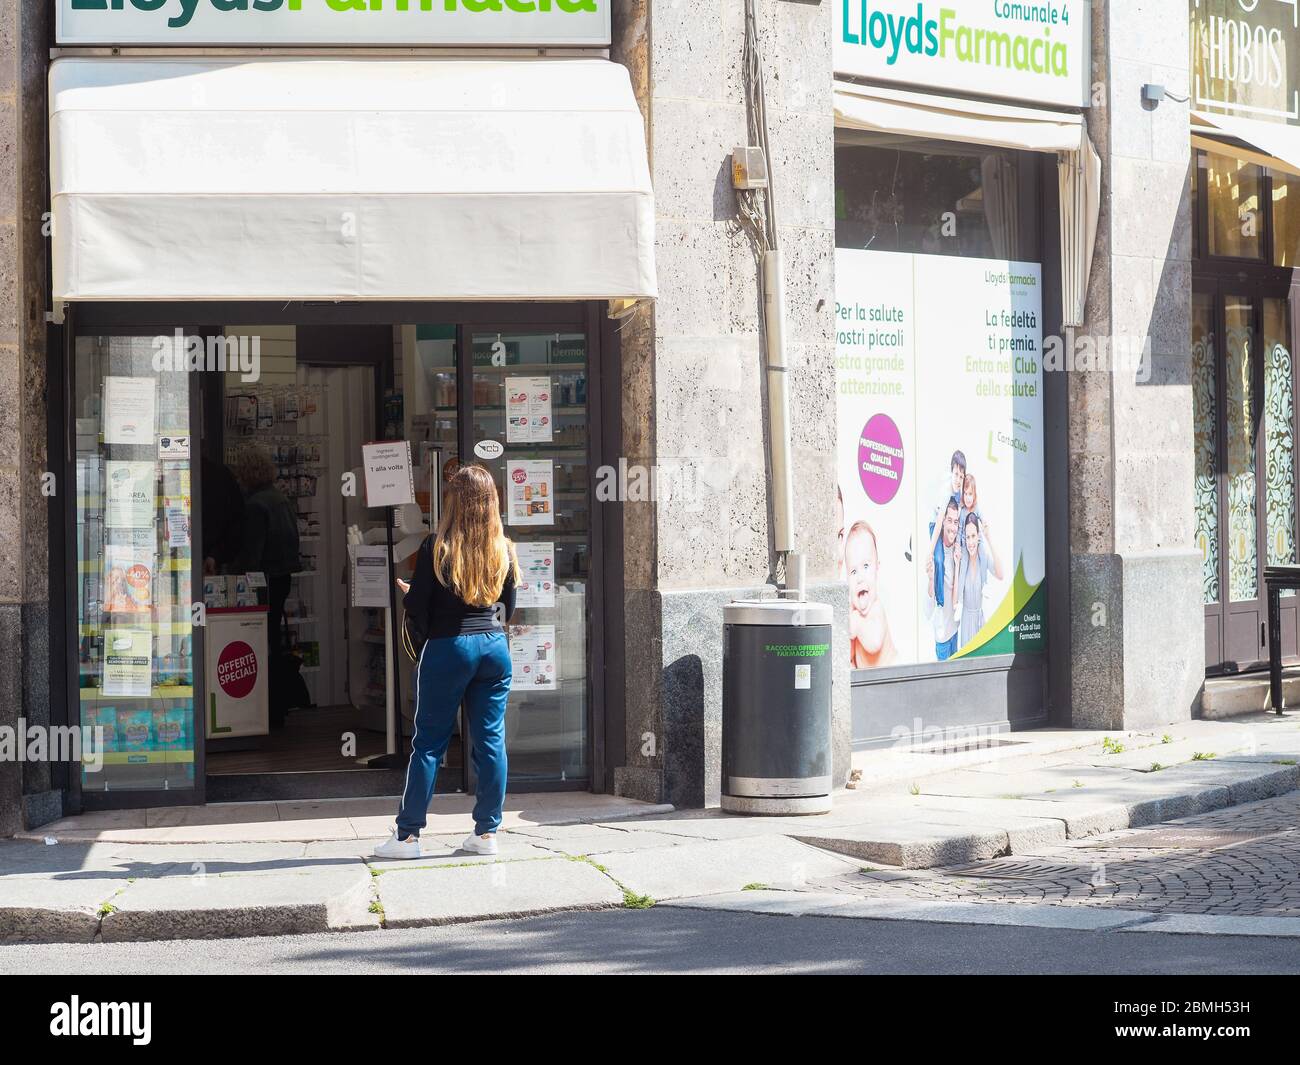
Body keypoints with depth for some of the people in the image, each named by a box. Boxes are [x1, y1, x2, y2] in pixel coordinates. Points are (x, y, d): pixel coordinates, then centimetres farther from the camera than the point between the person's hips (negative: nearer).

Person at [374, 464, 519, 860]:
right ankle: (486, 832, 10)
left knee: (429, 742, 2)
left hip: (448, 649, -3)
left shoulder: (435, 548, -9)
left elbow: (418, 608, -6)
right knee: (491, 740, 7)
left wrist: (407, 593, 14)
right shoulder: (504, 550, 3)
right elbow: (508, 609, 11)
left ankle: (407, 835, 4)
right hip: (495, 647, 3)